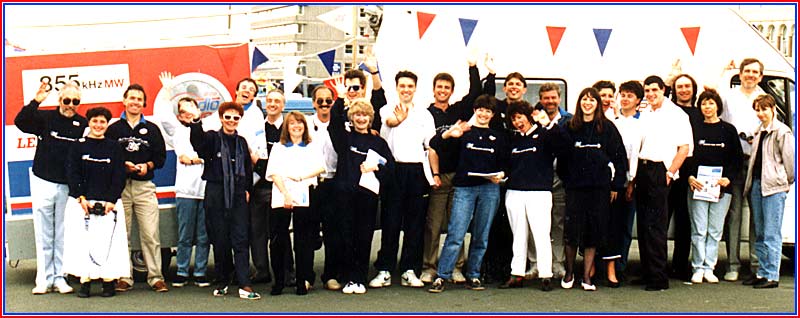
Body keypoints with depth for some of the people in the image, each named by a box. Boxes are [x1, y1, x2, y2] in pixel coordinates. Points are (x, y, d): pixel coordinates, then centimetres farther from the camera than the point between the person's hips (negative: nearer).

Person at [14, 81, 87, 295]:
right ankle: (44, 279, 12)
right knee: (44, 234, 5)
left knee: (63, 235, 5)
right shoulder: (45, 117, 1)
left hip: (68, 186, 0)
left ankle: (60, 278, 13)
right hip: (43, 183, 0)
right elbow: (20, 122, -14)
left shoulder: (83, 125, 3)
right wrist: (36, 101, -23)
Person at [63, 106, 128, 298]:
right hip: (82, 202, 0)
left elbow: (119, 176, 4)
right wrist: (81, 198, -8)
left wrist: (111, 201, -7)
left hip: (109, 203, 0)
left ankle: (109, 281, 5)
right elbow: (72, 174, 2)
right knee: (83, 240, -4)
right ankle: (85, 281, 4)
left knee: (109, 241, -3)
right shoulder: (78, 146, 7)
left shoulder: (114, 147, 8)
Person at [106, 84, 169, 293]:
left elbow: (161, 156, 11)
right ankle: (124, 278, 12)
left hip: (144, 187, 0)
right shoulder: (113, 129, 8)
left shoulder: (152, 129, 11)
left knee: (150, 234, -4)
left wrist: (148, 165, -7)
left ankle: (155, 277, 3)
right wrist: (122, 165, -11)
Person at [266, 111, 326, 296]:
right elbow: (273, 173, 4)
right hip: (281, 199, 1)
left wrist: (301, 177, -12)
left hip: (304, 198, 0)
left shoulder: (313, 148, 18)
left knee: (303, 241, -1)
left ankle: (302, 281, 5)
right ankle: (278, 282, 6)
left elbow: (321, 167, 1)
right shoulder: (278, 148, 17)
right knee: (278, 240, -2)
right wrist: (286, 194, -10)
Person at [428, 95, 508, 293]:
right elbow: (433, 144, -1)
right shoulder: (464, 132, 7)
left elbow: (504, 163, 17)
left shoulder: (499, 137, 15)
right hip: (464, 188, -2)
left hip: (489, 189, 3)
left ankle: (473, 277, 18)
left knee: (481, 236, 7)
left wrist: (500, 175, -4)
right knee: (456, 235, -9)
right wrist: (448, 134, -19)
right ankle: (441, 277, -4)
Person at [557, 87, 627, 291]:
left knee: (594, 231, 3)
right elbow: (562, 158, 9)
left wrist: (616, 185, 0)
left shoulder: (607, 128, 4)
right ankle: (569, 272, 17)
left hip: (600, 187, 0)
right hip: (575, 187, 0)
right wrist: (565, 180, 2)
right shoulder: (570, 128, 7)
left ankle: (587, 276, 12)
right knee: (572, 230, -1)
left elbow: (619, 157, 4)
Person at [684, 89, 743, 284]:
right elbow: (685, 155, 6)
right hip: (697, 186, -1)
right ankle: (698, 268, 5)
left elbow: (738, 158, 8)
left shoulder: (728, 130, 8)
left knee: (715, 230, 3)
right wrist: (689, 177, -9)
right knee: (699, 230, -1)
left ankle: (709, 268, 10)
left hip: (721, 187, 1)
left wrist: (728, 178, -7)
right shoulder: (694, 129, 8)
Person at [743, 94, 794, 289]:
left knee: (771, 234, -6)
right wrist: (751, 183, 14)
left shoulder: (782, 132, -7)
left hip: (774, 186, -8)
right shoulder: (759, 132, 17)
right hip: (756, 185, 8)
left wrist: (787, 181, 2)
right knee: (760, 234, 12)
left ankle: (771, 276, -1)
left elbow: (790, 160, -7)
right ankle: (762, 273, 19)